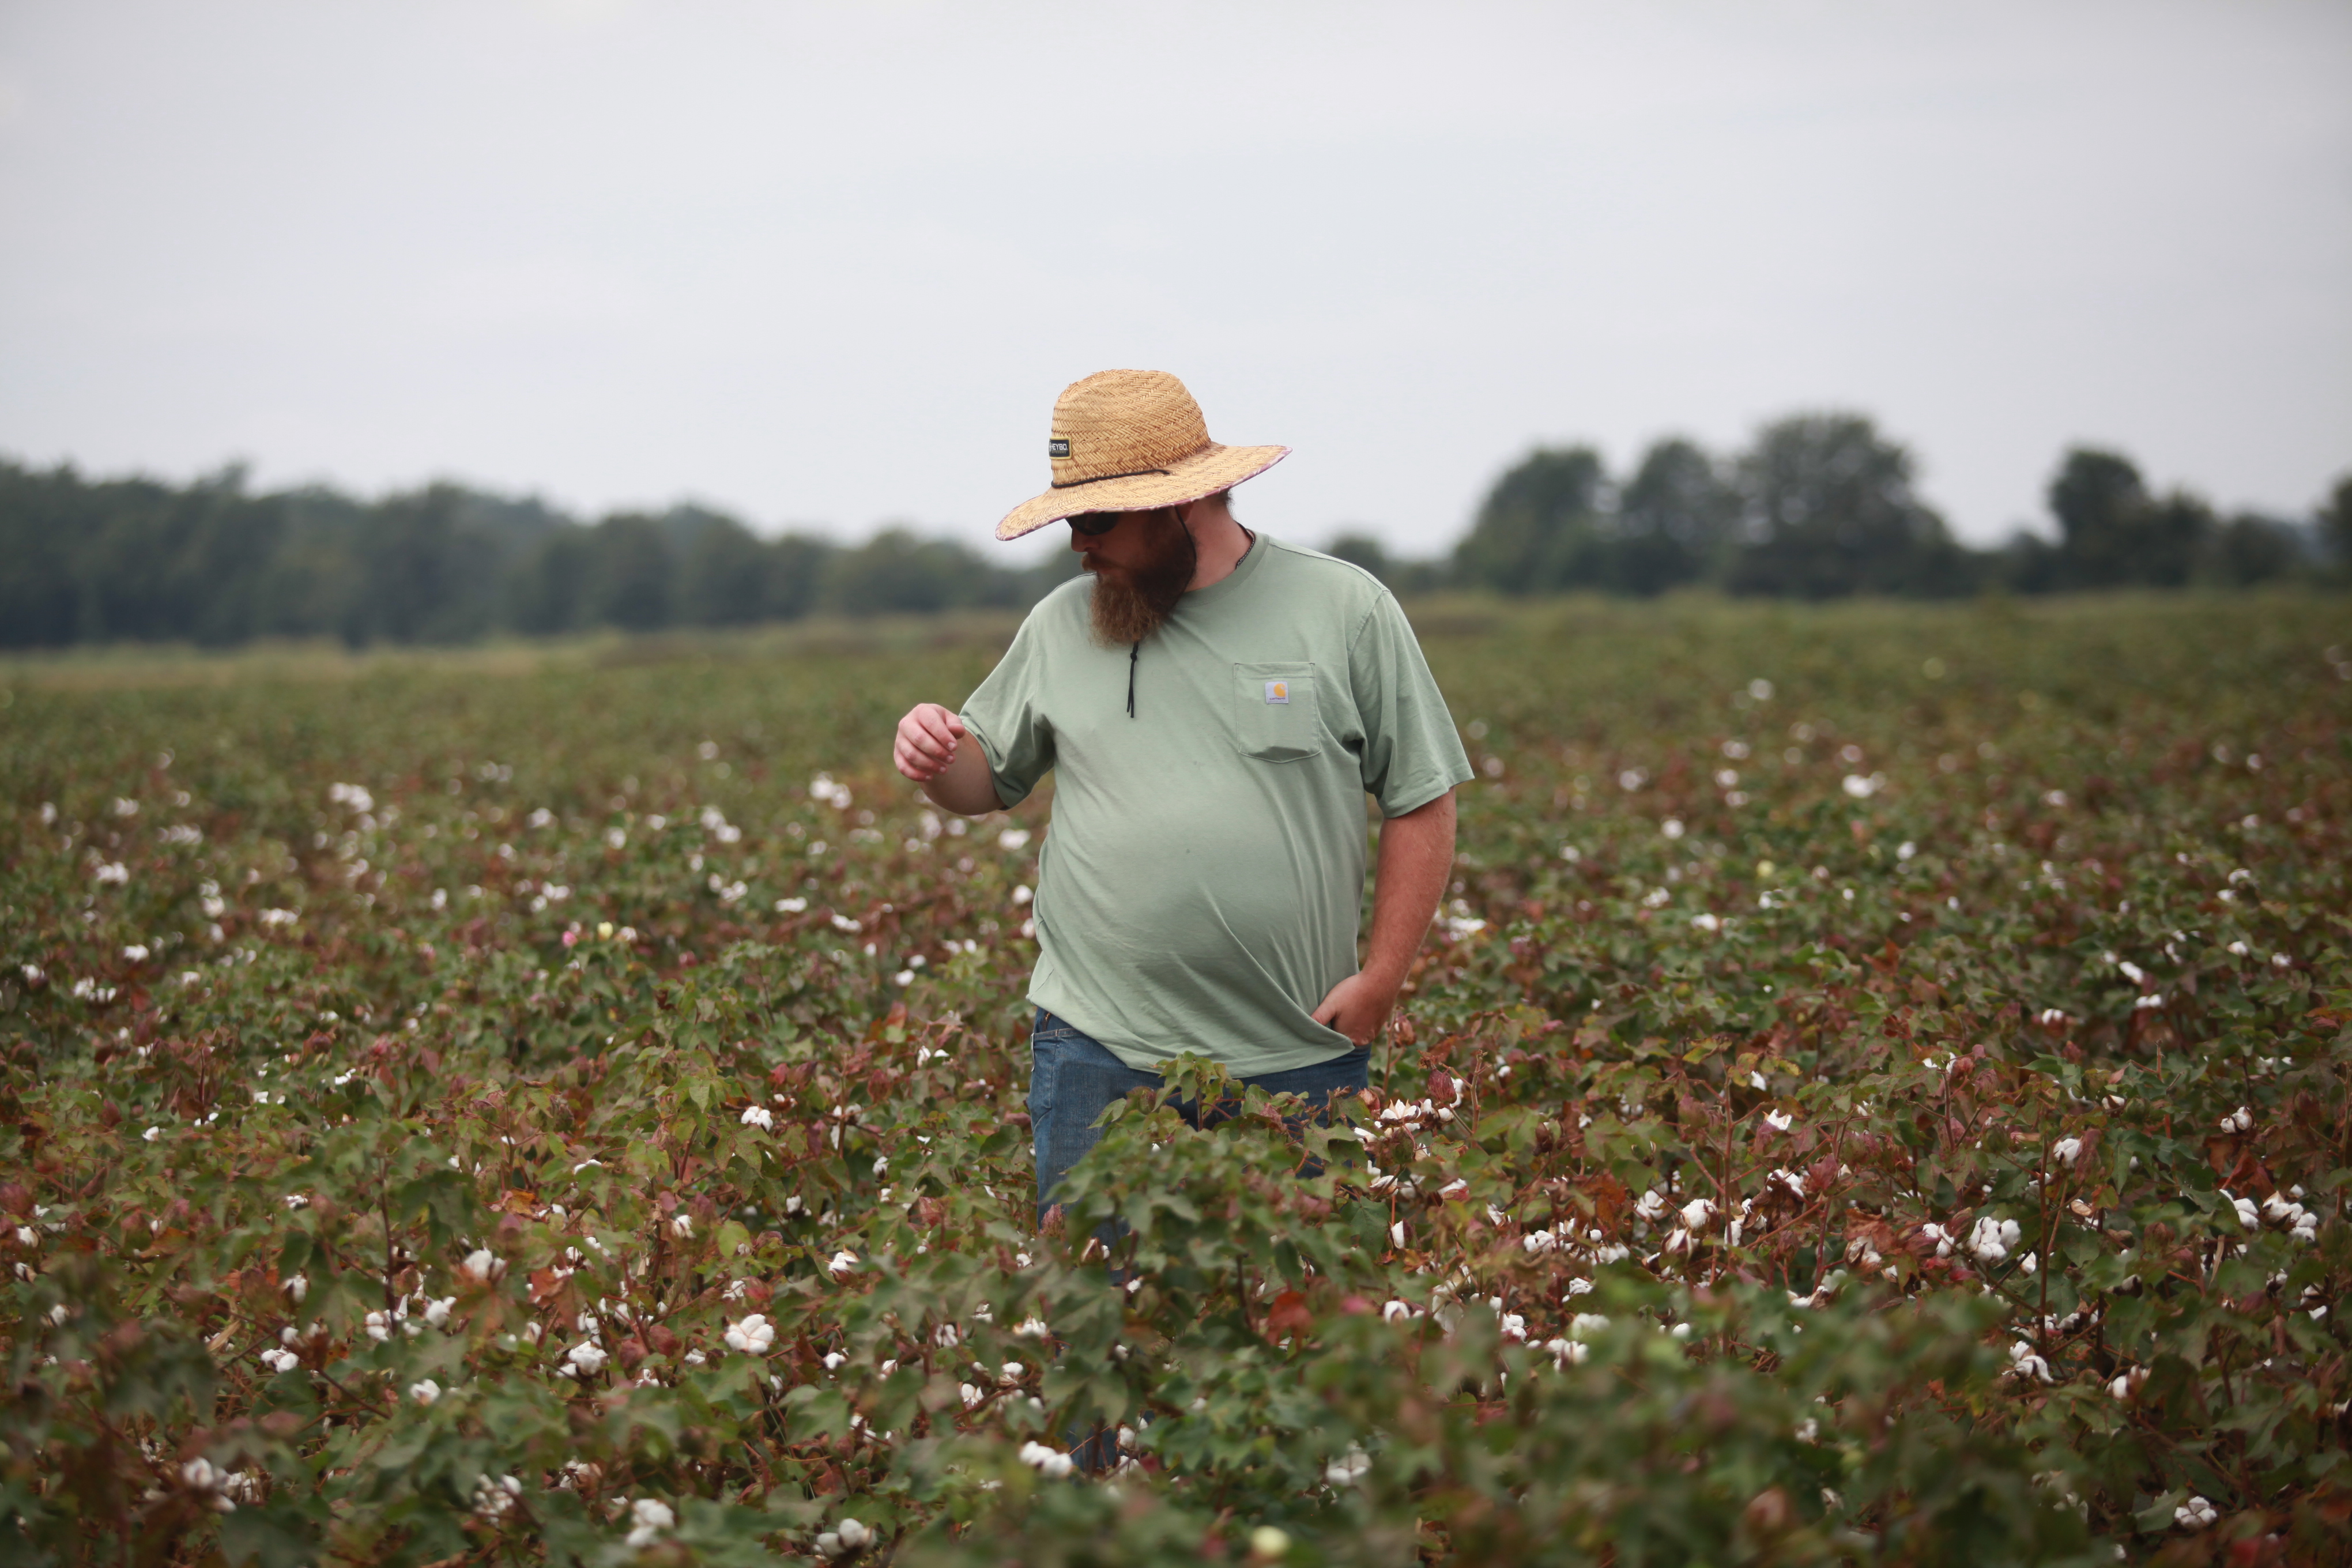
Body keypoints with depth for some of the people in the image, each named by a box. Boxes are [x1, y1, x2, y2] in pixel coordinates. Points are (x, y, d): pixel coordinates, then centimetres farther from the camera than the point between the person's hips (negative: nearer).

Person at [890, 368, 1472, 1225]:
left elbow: (1421, 802, 2)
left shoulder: (1346, 609, 0)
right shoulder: (1061, 624, 8)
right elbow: (991, 776, 20)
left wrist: (1381, 978, -4)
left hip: (1299, 1058, -1)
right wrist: (935, 757, -4)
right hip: (1099, 1055, 2)